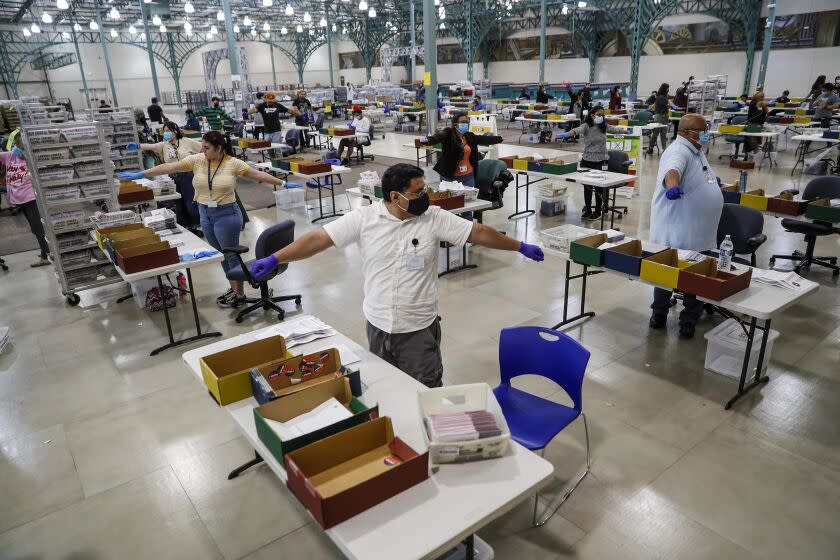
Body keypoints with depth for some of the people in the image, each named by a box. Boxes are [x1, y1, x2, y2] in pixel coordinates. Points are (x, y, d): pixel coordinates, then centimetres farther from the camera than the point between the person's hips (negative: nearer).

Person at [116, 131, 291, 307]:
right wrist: (140, 174, -5)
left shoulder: (233, 163, -10)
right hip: (205, 214, 5)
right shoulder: (197, 160, -2)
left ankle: (239, 293, 18)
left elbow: (258, 175, -8)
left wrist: (282, 183, -11)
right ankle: (233, 288, 31)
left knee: (231, 255, 4)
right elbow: (169, 167, -3)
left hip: (226, 214, -5)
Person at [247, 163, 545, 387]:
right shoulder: (364, 218, -9)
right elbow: (319, 238, -11)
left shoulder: (435, 218, -8)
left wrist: (520, 246, -1)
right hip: (378, 324, 2)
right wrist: (273, 259, -17)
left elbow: (479, 232, -4)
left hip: (419, 327, -1)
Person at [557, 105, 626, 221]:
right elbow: (578, 130, -29)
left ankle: (598, 211, 16)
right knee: (587, 186, 8)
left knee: (599, 187, 2)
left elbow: (615, 130, 26)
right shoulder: (586, 126, -7)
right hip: (587, 161, -1)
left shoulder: (604, 126, 5)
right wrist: (568, 134, -47)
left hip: (601, 161, 1)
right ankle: (588, 210, 22)